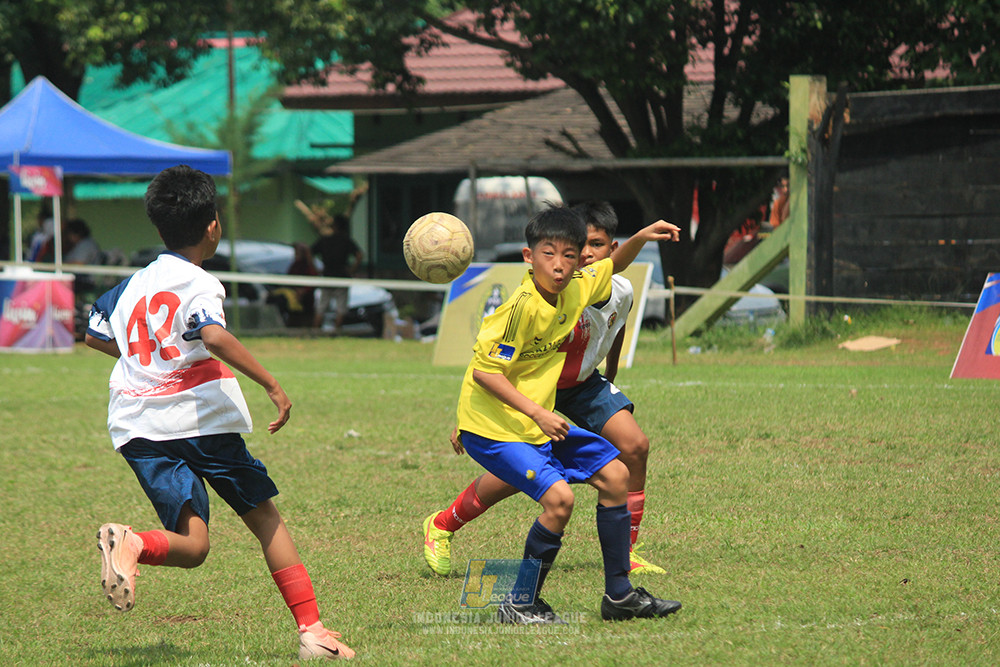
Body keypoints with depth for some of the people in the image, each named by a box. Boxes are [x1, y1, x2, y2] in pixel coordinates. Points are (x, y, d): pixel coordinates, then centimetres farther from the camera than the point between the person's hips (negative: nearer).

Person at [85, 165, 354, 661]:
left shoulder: (132, 286, 16)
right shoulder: (198, 284, -4)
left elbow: (94, 336, 31)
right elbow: (215, 337, -24)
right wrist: (273, 386, -23)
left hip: (139, 430, 5)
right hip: (202, 419, -5)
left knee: (192, 546, -3)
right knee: (265, 518, 12)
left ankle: (130, 544, -34)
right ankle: (310, 628, 8)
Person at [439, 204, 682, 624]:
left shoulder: (575, 290, -1)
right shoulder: (521, 305, -25)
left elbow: (613, 266, 21)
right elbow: (483, 371, -24)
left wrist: (641, 238, 3)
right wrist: (537, 412, -26)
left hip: (539, 423, 9)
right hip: (491, 427, -9)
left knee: (614, 475, 9)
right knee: (558, 496, -24)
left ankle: (619, 595, 19)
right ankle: (520, 604, -7)